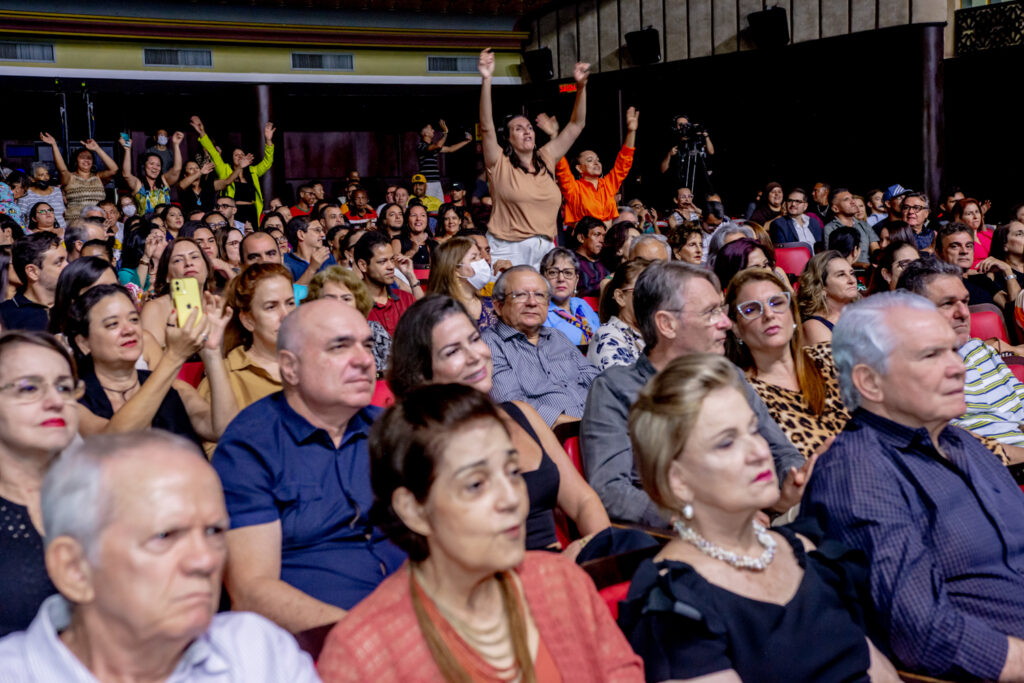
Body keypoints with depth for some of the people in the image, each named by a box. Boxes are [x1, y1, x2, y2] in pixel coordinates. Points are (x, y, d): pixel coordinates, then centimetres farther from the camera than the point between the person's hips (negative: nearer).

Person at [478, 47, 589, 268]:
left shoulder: (546, 159, 12)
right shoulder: (500, 163, 0)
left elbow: (576, 126, 14)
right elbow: (486, 127, -13)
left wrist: (581, 86, 3)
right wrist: (486, 80, -22)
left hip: (544, 249, 4)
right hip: (508, 250, -4)